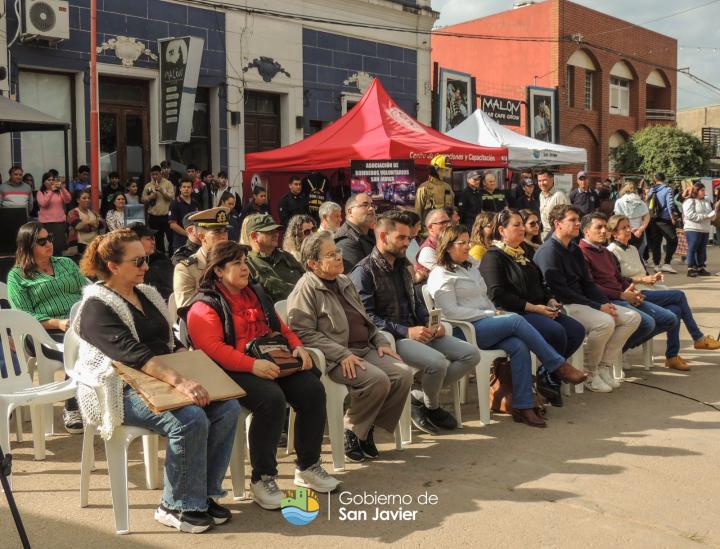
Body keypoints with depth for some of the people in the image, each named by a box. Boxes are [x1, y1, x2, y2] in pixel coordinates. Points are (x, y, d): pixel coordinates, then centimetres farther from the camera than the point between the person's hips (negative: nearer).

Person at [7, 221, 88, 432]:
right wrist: (57, 323, -16)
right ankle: (72, 411, -22)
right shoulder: (17, 276, 9)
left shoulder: (66, 263, 23)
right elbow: (23, 316, -2)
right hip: (45, 334, -3)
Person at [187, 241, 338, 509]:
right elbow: (212, 348, -16)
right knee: (272, 398, -34)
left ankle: (308, 467, -1)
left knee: (313, 389, -16)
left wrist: (297, 346, 5)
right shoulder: (205, 306, -2)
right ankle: (262, 478, -19)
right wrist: (252, 365, -27)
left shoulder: (256, 294, 23)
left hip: (272, 364, 7)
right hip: (233, 372, -7)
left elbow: (281, 327, 27)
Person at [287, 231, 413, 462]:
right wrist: (342, 354, -22)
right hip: (336, 358, -8)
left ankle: (368, 428, 2)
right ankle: (352, 431, -5)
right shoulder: (306, 289, -7)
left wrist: (380, 342, 11)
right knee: (378, 380, -29)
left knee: (404, 373, -12)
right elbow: (303, 333, -16)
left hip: (365, 349, 8)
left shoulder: (344, 281, 20)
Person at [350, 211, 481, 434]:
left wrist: (431, 325, 5)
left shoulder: (401, 266, 19)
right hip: (391, 338, -8)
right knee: (437, 362, -31)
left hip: (416, 332, 8)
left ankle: (423, 397, 2)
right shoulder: (364, 272, -8)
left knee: (471, 354, -6)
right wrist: (406, 332, -21)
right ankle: (431, 407, 1)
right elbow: (366, 317, -16)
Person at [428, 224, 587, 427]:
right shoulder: (441, 276, -2)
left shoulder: (471, 267, 24)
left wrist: (494, 314, 5)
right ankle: (559, 365, -15)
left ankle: (523, 407, -23)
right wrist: (489, 315, -12)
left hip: (487, 324, 7)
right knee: (516, 320, -24)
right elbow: (451, 312, -12)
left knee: (519, 346, -22)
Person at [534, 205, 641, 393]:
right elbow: (561, 292, -18)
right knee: (605, 322, -33)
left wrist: (606, 304, 0)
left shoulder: (574, 250, 18)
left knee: (632, 317, 0)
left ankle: (604, 366, 0)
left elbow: (587, 283, 19)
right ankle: (589, 373, -12)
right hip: (563, 307, -10)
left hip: (582, 303, 10)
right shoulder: (548, 251, -12)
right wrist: (598, 307, -17)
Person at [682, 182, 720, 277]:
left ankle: (701, 268, 16)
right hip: (693, 229, -7)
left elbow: (711, 215, 17)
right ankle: (691, 269, -3)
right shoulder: (689, 201, -6)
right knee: (692, 249, -4)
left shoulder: (707, 202, 17)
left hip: (705, 230, 7)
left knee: (702, 250, 10)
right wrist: (705, 216, -17)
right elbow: (691, 215, -18)